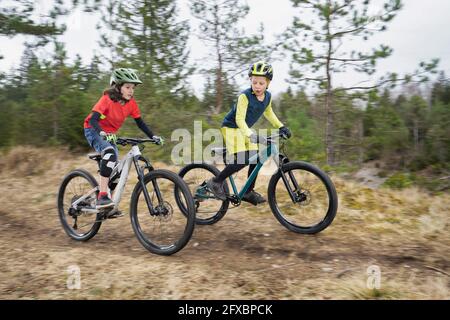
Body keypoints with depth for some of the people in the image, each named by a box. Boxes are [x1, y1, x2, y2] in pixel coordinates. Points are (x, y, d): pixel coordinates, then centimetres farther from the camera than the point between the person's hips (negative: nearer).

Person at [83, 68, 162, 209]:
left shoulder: (131, 103, -9)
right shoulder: (107, 99, -24)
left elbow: (140, 123, -4)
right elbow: (93, 119, -32)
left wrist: (153, 136, -17)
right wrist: (102, 133, -51)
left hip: (110, 134, 7)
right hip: (93, 131, -7)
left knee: (115, 168, 2)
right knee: (110, 151, -34)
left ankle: (109, 205, 19)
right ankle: (102, 197, -34)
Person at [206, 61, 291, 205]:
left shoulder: (268, 96, -3)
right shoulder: (244, 96, -24)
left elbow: (268, 112, 17)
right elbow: (239, 119, -29)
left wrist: (281, 127, 9)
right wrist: (251, 135, -43)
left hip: (245, 129, 7)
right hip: (232, 127, -7)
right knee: (242, 160, -23)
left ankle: (248, 192, 12)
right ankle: (216, 182, -7)